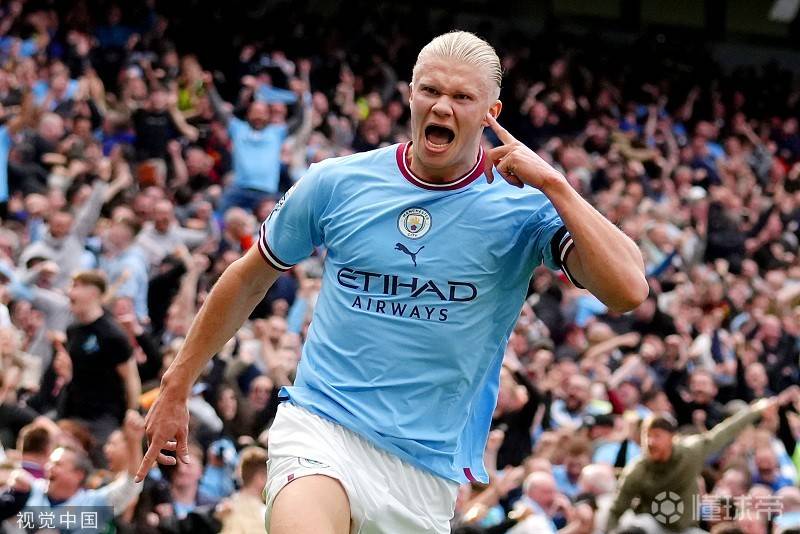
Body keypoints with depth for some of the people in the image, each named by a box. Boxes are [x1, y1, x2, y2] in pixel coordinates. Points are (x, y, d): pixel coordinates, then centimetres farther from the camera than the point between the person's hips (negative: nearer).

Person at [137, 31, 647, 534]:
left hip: (429, 464, 2)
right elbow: (250, 279, 18)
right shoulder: (336, 183, 3)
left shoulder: (525, 206, -2)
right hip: (321, 424, -1)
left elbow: (629, 290, -16)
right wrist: (178, 385, 21)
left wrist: (552, 184, -18)